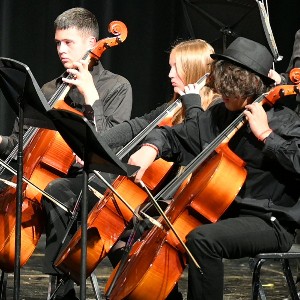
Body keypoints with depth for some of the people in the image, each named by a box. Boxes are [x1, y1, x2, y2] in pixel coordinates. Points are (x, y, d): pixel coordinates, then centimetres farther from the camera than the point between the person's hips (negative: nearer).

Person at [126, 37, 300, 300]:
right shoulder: (218, 115, 7)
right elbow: (175, 136, 14)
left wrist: (265, 135, -25)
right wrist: (152, 147, -7)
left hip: (270, 222, -8)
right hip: (223, 212, 8)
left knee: (202, 239, -32)